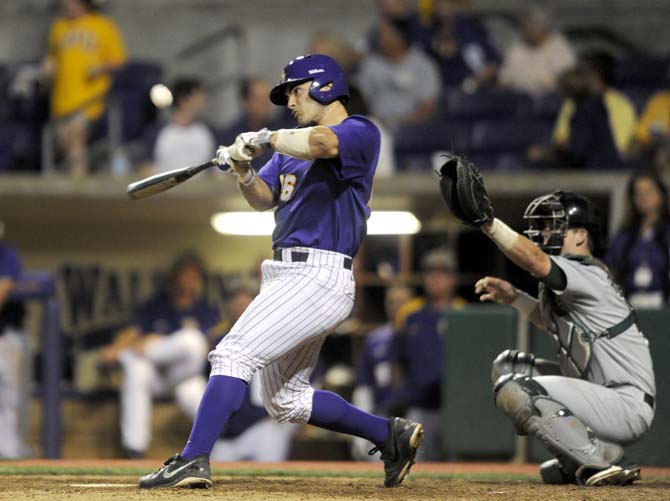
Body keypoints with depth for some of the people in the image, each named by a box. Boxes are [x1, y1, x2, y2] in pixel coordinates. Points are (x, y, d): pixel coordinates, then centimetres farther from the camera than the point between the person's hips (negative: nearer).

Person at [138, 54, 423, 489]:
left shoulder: (361, 134, -7)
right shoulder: (293, 147, 21)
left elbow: (319, 143, -29)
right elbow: (264, 199, 13)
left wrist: (266, 139, -15)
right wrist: (244, 170, -6)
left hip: (319, 277, -10)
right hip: (287, 275, 10)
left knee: (233, 355, -20)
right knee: (286, 400, 15)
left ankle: (193, 461, -24)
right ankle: (391, 435, 23)